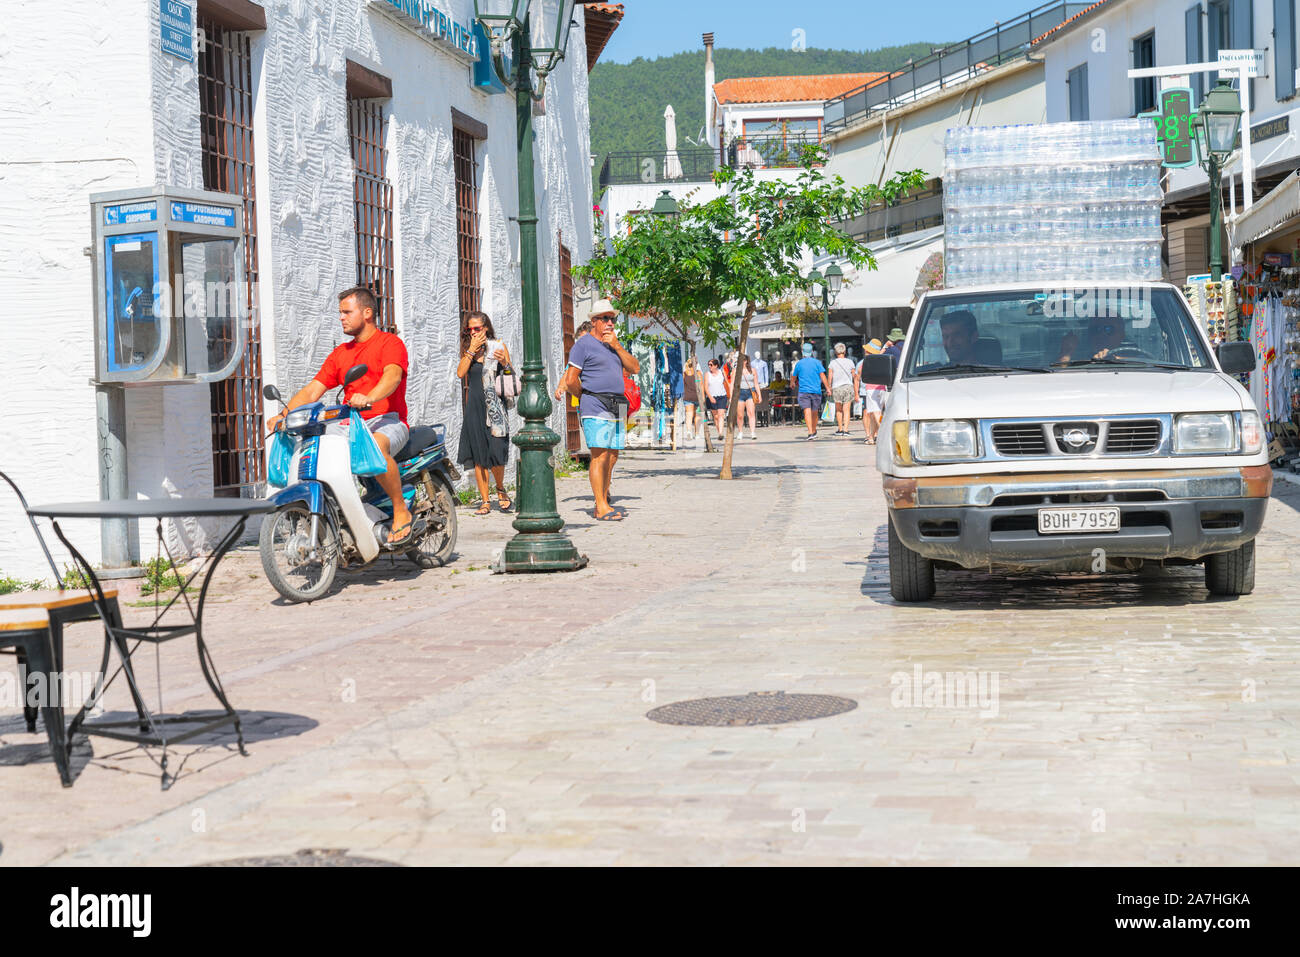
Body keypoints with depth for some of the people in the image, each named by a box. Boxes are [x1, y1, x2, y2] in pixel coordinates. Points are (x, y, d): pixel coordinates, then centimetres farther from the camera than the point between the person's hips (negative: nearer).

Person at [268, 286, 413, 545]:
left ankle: (401, 510, -24)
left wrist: (368, 398, -41)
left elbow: (393, 376, -21)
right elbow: (313, 390, 15)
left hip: (387, 420, -7)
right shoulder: (340, 353, 23)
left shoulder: (390, 342, 1)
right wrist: (284, 414, -2)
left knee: (376, 446, -41)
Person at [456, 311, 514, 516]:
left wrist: (505, 363, -13)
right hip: (474, 407, 2)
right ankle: (485, 501, 6)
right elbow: (460, 373, -4)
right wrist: (472, 350, -7)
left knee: (496, 453, -8)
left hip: (494, 406, -2)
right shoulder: (467, 349, 13)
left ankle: (500, 490, 19)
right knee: (478, 456, 0)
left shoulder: (498, 346, 6)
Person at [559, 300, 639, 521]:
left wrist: (617, 346, 0)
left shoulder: (614, 345, 20)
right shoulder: (583, 344, -2)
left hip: (616, 408, 7)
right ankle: (601, 508, -14)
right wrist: (585, 398, 6)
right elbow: (571, 380, -7)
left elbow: (635, 368, 10)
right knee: (600, 456, -13)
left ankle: (602, 504, 13)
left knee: (612, 457, 6)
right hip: (596, 408, -7)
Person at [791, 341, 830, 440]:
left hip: (804, 391, -2)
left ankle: (810, 433, -24)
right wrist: (828, 388, -1)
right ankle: (814, 431, 30)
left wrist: (792, 377, 38)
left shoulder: (799, 363, 3)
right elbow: (822, 375, -4)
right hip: (816, 390, 2)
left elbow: (794, 378, 14)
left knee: (807, 411, -11)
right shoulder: (816, 362, 3)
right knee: (815, 412, 16)